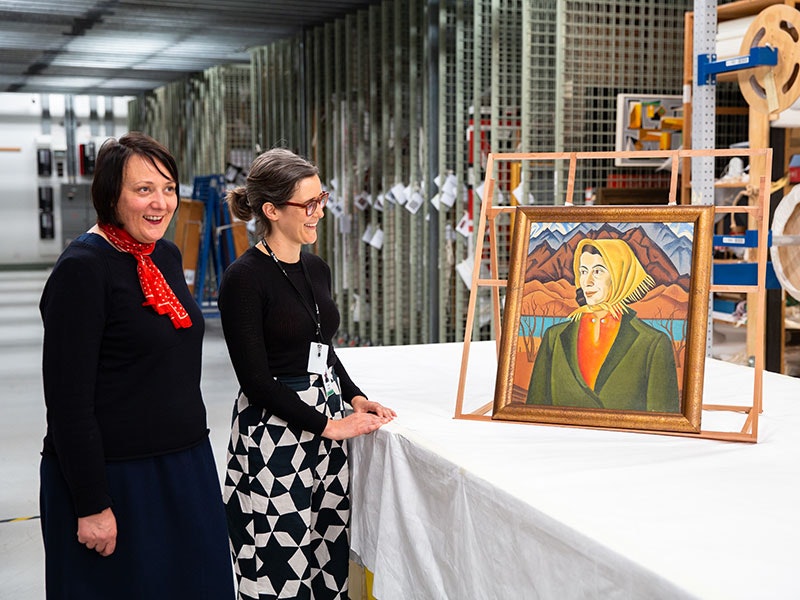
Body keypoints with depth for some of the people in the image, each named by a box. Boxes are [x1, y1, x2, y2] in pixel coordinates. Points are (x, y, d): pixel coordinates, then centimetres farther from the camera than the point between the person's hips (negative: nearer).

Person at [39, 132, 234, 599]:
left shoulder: (167, 255, 8)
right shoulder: (83, 269, -16)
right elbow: (68, 401, -18)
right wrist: (91, 505, -18)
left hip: (186, 468, 8)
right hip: (116, 480, -7)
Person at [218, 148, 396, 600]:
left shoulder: (317, 269, 11)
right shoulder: (245, 278, -12)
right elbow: (256, 379, -15)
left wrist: (355, 398, 6)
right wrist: (328, 425, -14)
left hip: (327, 420, 7)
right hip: (274, 432, -7)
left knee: (330, 562, 10)